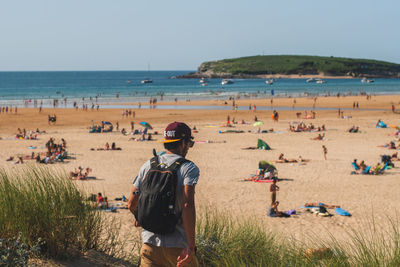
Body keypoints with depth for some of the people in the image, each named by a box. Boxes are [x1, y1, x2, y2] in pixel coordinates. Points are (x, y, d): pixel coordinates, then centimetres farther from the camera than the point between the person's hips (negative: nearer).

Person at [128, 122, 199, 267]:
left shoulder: (148, 165, 8)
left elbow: (131, 204, 9)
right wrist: (191, 245, -21)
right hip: (177, 246, -3)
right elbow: (187, 205, -20)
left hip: (150, 244, 4)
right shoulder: (189, 168, -6)